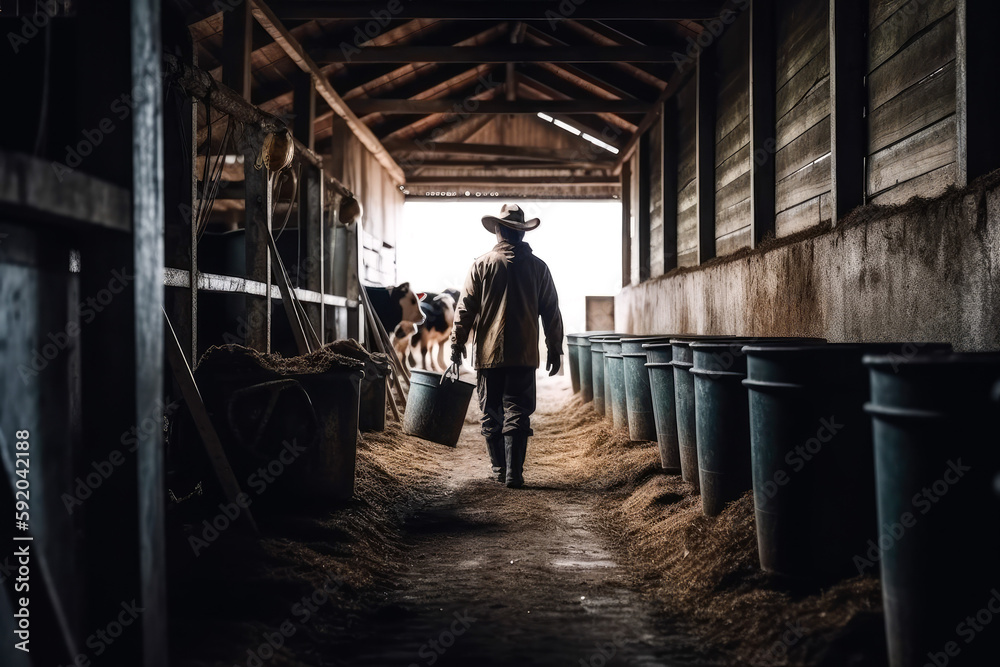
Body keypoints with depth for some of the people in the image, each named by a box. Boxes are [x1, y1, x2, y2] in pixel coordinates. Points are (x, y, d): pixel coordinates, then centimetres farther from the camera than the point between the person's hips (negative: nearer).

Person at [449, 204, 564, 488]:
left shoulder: (483, 265, -1)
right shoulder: (538, 267, 3)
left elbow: (465, 308, -1)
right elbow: (551, 312, 7)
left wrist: (457, 344, 6)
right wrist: (554, 349, 15)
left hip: (489, 353, 0)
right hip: (524, 355, 1)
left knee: (491, 414, 11)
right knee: (517, 413, 1)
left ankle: (499, 469, 17)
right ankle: (514, 473, -5)